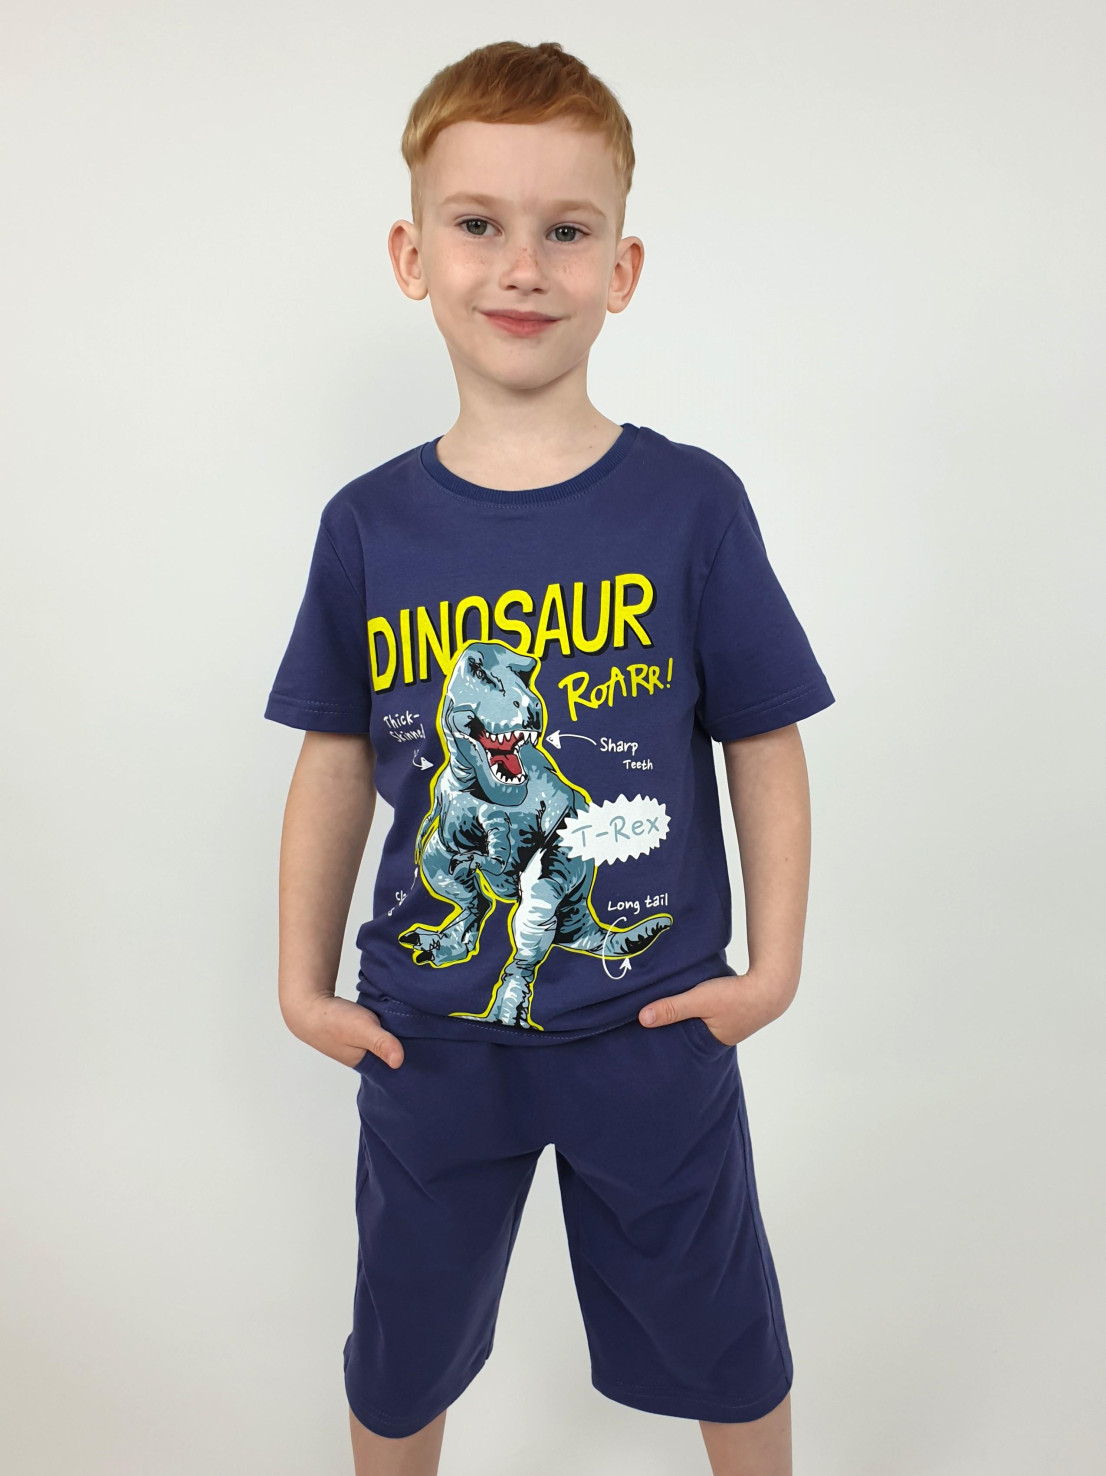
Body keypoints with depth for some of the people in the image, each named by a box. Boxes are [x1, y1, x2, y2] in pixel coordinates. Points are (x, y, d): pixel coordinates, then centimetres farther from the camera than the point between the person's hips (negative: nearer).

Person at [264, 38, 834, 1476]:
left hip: (651, 1026, -1)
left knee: (720, 1337, 23)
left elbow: (764, 747, -5)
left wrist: (774, 967, -7)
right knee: (400, 1355, 24)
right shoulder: (369, 526, -6)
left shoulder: (691, 505, -11)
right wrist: (303, 982, 2)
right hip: (428, 1033, 2)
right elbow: (336, 761, 1)